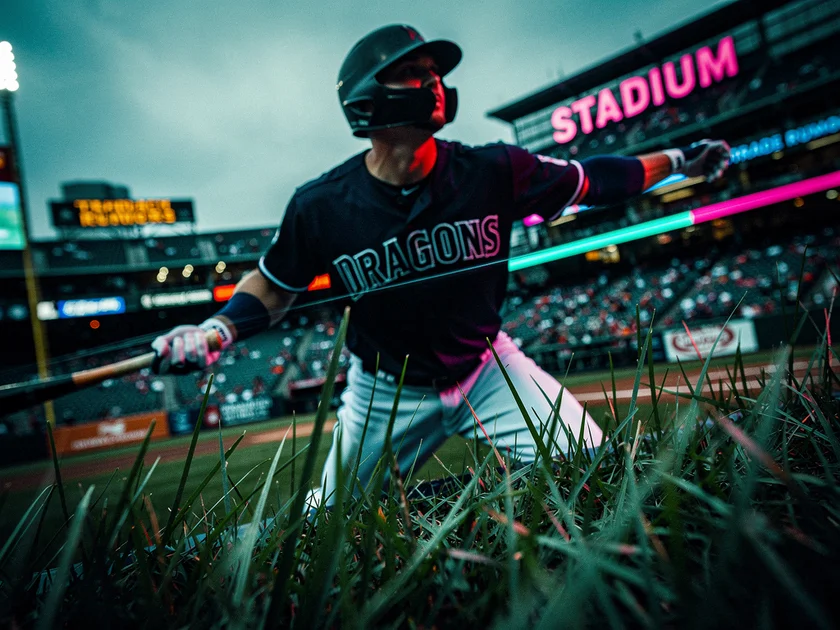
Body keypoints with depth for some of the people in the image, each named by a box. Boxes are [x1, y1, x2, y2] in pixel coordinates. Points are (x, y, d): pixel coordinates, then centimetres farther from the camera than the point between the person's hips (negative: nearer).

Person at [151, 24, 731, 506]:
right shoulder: (321, 206, -17)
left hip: (486, 367, 1)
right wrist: (216, 331, -18)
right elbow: (273, 286, -2)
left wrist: (678, 159, 0)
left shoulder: (492, 172, -16)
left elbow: (587, 181, -1)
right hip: (386, 391, 0)